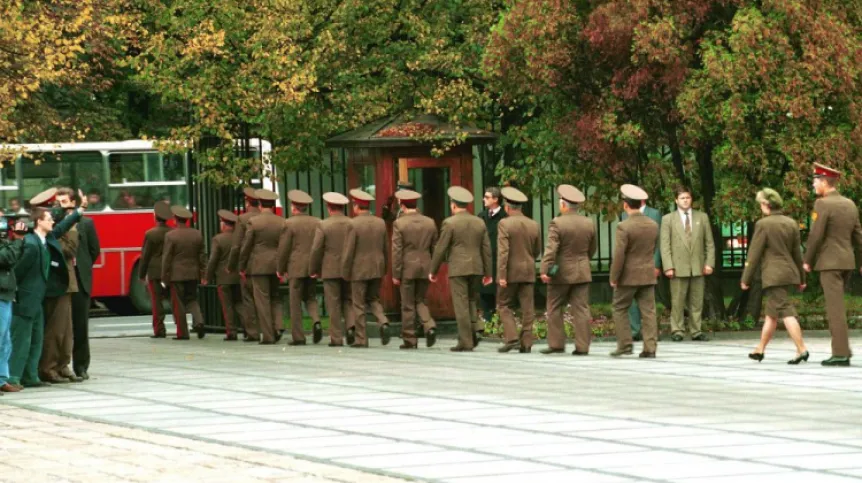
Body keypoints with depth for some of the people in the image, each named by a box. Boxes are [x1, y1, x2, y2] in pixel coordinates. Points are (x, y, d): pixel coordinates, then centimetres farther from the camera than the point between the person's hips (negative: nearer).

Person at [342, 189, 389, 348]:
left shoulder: (353, 224, -13)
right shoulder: (380, 223, 3)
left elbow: (348, 251, -13)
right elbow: (385, 248, 8)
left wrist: (345, 273, -4)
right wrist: (384, 269, 18)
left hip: (359, 270, -5)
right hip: (377, 269, 5)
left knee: (359, 305, 3)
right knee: (373, 299, 18)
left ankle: (361, 339, 3)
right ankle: (383, 322, -8)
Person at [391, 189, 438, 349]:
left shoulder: (399, 224, -8)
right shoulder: (430, 223, 5)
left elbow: (396, 250, -10)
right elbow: (435, 248, 9)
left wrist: (396, 274, -6)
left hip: (407, 269, -4)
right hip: (425, 268, 4)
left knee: (408, 306, 3)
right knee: (420, 301, 16)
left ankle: (409, 340, 6)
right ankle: (429, 326, -8)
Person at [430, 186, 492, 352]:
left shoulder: (450, 223, -7)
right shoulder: (479, 222, 8)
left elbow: (440, 249, -6)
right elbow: (486, 249, 10)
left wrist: (433, 271, 3)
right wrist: (488, 273, 16)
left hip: (458, 268, -5)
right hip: (476, 268, 5)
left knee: (461, 304, -3)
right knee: (471, 301, 18)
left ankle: (465, 342, -4)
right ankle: (475, 330, 0)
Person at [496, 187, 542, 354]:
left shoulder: (505, 224, -10)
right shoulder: (534, 225, 5)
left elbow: (503, 251, -16)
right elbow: (537, 251, 13)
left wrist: (501, 275, -17)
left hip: (511, 271, -4)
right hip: (528, 271, 4)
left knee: (504, 305, 7)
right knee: (527, 308, 4)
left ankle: (512, 338, -5)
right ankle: (526, 343, 2)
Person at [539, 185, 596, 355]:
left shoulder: (557, 223, -14)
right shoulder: (589, 223, 3)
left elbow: (551, 249, -21)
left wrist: (544, 270, -22)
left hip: (561, 273, -4)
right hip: (582, 272, 4)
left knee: (555, 309, 8)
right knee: (581, 309, 3)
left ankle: (556, 344, 7)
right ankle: (582, 346, -1)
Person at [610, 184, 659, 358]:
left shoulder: (623, 227, -16)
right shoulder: (653, 225, 3)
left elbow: (619, 255, -17)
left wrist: (614, 277, -8)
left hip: (628, 276, -5)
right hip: (648, 275, 5)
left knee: (620, 309, 9)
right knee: (648, 311, 3)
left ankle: (625, 345, 4)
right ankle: (650, 349, -1)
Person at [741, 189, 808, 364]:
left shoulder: (763, 224, -11)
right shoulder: (791, 223, 9)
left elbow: (754, 254, -9)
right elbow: (797, 253, 14)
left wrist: (746, 279, -2)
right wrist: (801, 278, 21)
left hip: (773, 275, -8)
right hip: (789, 271, 8)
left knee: (786, 312, -12)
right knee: (771, 313, 16)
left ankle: (801, 349, -21)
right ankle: (760, 350, 25)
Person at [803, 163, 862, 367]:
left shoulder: (822, 204, -12)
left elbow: (816, 235, -15)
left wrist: (807, 261, -4)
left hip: (829, 262, -8)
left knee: (835, 308, -8)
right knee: (835, 305, 17)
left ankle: (841, 354, -10)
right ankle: (843, 349, 13)